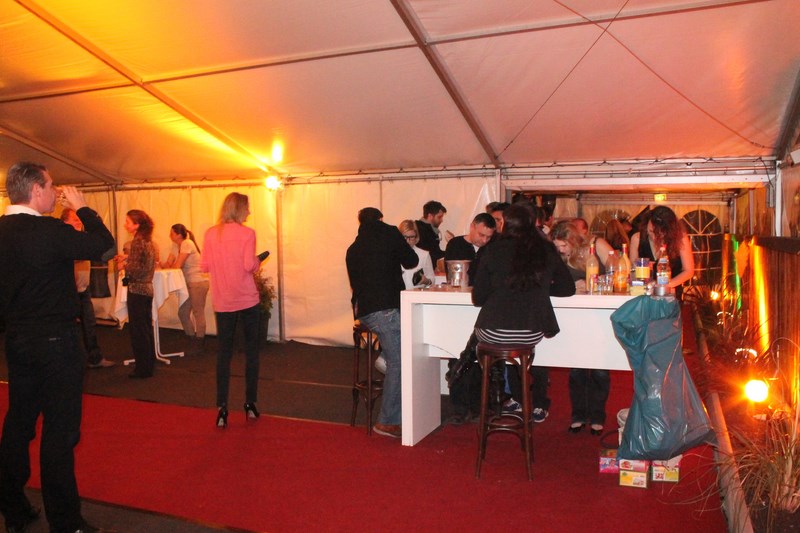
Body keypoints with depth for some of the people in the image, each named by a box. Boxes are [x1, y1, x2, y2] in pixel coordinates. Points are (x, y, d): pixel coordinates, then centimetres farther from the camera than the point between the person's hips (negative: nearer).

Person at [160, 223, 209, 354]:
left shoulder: (187, 244, -15)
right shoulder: (176, 246, 12)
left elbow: (177, 265, -17)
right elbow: (168, 264, 8)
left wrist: (169, 266, 1)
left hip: (198, 283, -9)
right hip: (189, 283, 9)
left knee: (198, 313, -2)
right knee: (183, 313, 11)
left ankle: (199, 345, 8)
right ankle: (193, 342, 23)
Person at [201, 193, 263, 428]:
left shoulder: (211, 234, 1)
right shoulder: (247, 233, -9)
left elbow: (204, 266, 2)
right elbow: (250, 266, -16)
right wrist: (258, 261, 6)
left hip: (223, 303, 3)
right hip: (247, 300, -2)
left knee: (223, 352, 7)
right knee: (251, 350, 10)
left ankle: (222, 408, 4)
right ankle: (250, 404, 15)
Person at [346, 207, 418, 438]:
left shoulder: (353, 249, 20)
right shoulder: (389, 233, 4)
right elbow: (411, 261, 9)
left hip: (362, 311, 7)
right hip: (384, 308, -7)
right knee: (397, 363, -4)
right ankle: (387, 422, -4)